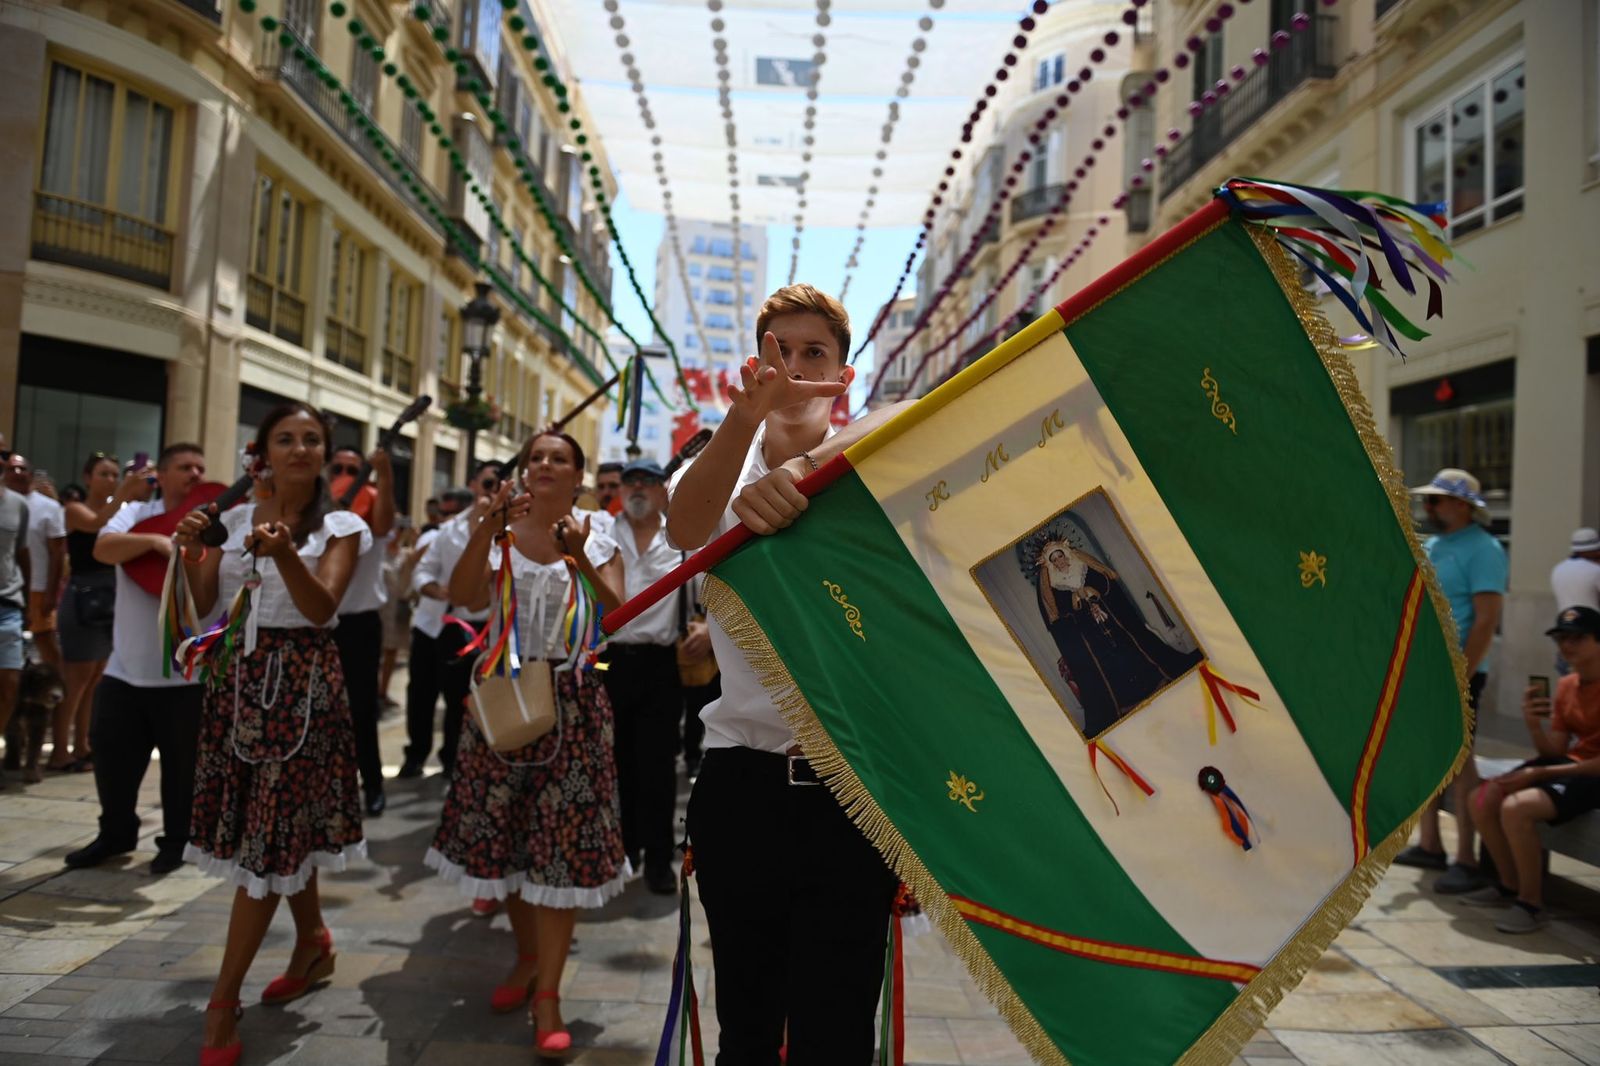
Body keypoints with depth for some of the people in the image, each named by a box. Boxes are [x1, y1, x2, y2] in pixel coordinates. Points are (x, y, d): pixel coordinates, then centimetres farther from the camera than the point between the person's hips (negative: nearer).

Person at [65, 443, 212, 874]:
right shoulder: (136, 513, 3)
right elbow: (103, 548, -15)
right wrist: (155, 540, -32)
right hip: (126, 669, 2)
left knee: (183, 765, 6)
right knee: (112, 757, 13)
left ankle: (176, 841, 23)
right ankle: (115, 834, 33)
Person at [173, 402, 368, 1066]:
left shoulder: (339, 528, -3)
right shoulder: (233, 519, 8)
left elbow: (321, 608, -16)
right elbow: (201, 605, 4)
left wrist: (284, 552, -32)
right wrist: (190, 551, -14)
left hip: (301, 682, -4)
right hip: (236, 675, 4)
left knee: (270, 828, -2)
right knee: (283, 824, 12)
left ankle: (224, 998, 6)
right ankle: (313, 940, 34)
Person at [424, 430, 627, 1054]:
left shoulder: (596, 541, 1)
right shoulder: (499, 534, 3)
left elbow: (617, 616, -14)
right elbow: (465, 597, -14)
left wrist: (579, 560, -28)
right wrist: (487, 527, -27)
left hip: (571, 699, -2)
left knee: (562, 840, -2)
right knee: (505, 832, 10)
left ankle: (548, 992, 6)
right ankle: (527, 957, 32)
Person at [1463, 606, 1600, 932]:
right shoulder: (1566, 685, 8)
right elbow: (1555, 752, 6)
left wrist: (1540, 773, -20)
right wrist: (1533, 725, -15)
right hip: (1567, 764, 8)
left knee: (1515, 807, -28)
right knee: (1482, 799, -2)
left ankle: (1532, 903, -10)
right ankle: (1511, 885, 15)